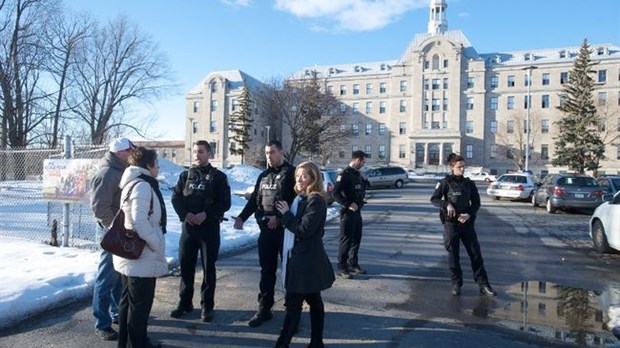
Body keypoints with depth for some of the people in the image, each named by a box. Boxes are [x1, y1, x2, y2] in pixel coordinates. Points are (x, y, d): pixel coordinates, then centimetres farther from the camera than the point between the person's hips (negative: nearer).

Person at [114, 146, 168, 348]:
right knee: (140, 304, 3)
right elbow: (140, 222, -27)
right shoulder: (143, 185, -19)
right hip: (141, 257, -10)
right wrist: (157, 246, -17)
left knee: (128, 301, 20)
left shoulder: (132, 183, 13)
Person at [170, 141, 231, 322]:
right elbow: (176, 198, 4)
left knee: (208, 267, 3)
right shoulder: (186, 175, 10)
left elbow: (225, 203, -5)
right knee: (186, 265, 8)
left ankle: (207, 306, 13)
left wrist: (206, 214, -17)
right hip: (188, 226, 3)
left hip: (210, 227, -3)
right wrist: (185, 214, -13)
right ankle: (185, 302, 23)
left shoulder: (218, 176, 1)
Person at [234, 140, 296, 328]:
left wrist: (279, 217, -22)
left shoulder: (291, 173, -5)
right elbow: (254, 199, 16)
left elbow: (295, 199, -15)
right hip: (265, 229, 6)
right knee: (266, 270, 12)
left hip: (285, 228, -6)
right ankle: (264, 309, 21)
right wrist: (242, 217, 3)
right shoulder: (263, 176, 16)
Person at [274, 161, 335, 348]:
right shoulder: (300, 198, 13)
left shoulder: (316, 201, -16)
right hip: (299, 258, 9)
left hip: (306, 261, -9)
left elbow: (304, 230, -20)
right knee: (314, 301, 15)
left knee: (293, 303, -3)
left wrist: (286, 214, -13)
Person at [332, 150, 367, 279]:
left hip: (357, 211, 9)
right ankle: (341, 268, 5)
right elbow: (336, 193, -20)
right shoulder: (344, 175, -14)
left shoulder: (358, 174, 12)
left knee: (356, 239, 14)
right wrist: (348, 204, -25)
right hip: (348, 212, -9)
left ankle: (353, 264, 27)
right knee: (346, 240, -3)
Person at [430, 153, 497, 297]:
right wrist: (447, 205, -21)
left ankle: (483, 285, 10)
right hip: (451, 223, -3)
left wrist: (469, 214, -8)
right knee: (453, 255, 5)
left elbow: (476, 202, 10)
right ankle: (456, 284, 17)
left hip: (467, 223, 3)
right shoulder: (446, 182, -3)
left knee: (476, 254, 3)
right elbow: (434, 199, -3)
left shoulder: (469, 183, 6)